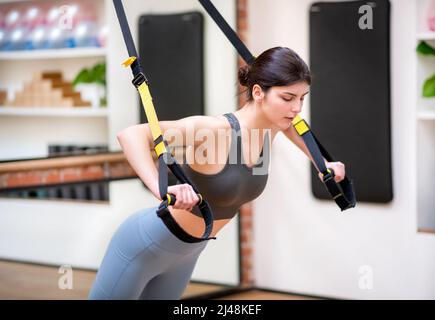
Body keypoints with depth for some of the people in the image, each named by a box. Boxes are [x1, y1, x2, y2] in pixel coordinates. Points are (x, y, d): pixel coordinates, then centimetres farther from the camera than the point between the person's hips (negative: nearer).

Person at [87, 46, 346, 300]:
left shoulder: (271, 122, -9)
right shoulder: (214, 129, -32)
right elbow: (130, 134, -42)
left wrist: (322, 164, 12)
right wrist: (161, 190, -56)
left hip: (187, 253, 7)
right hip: (146, 246, -7)